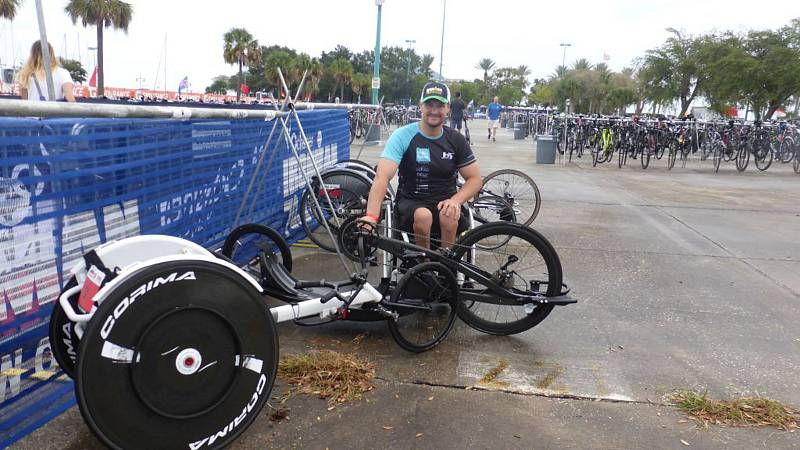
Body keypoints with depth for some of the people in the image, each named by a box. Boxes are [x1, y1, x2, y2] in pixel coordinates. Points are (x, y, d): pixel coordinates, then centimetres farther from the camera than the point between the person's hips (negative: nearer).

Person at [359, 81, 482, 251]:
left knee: (449, 216, -33)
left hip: (444, 203, 2)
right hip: (410, 202, -2)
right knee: (422, 215, -35)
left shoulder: (456, 140, 0)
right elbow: (382, 176, -24)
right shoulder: (402, 136, -12)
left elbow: (475, 179, 4)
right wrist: (371, 216, -41)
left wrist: (455, 200, -18)